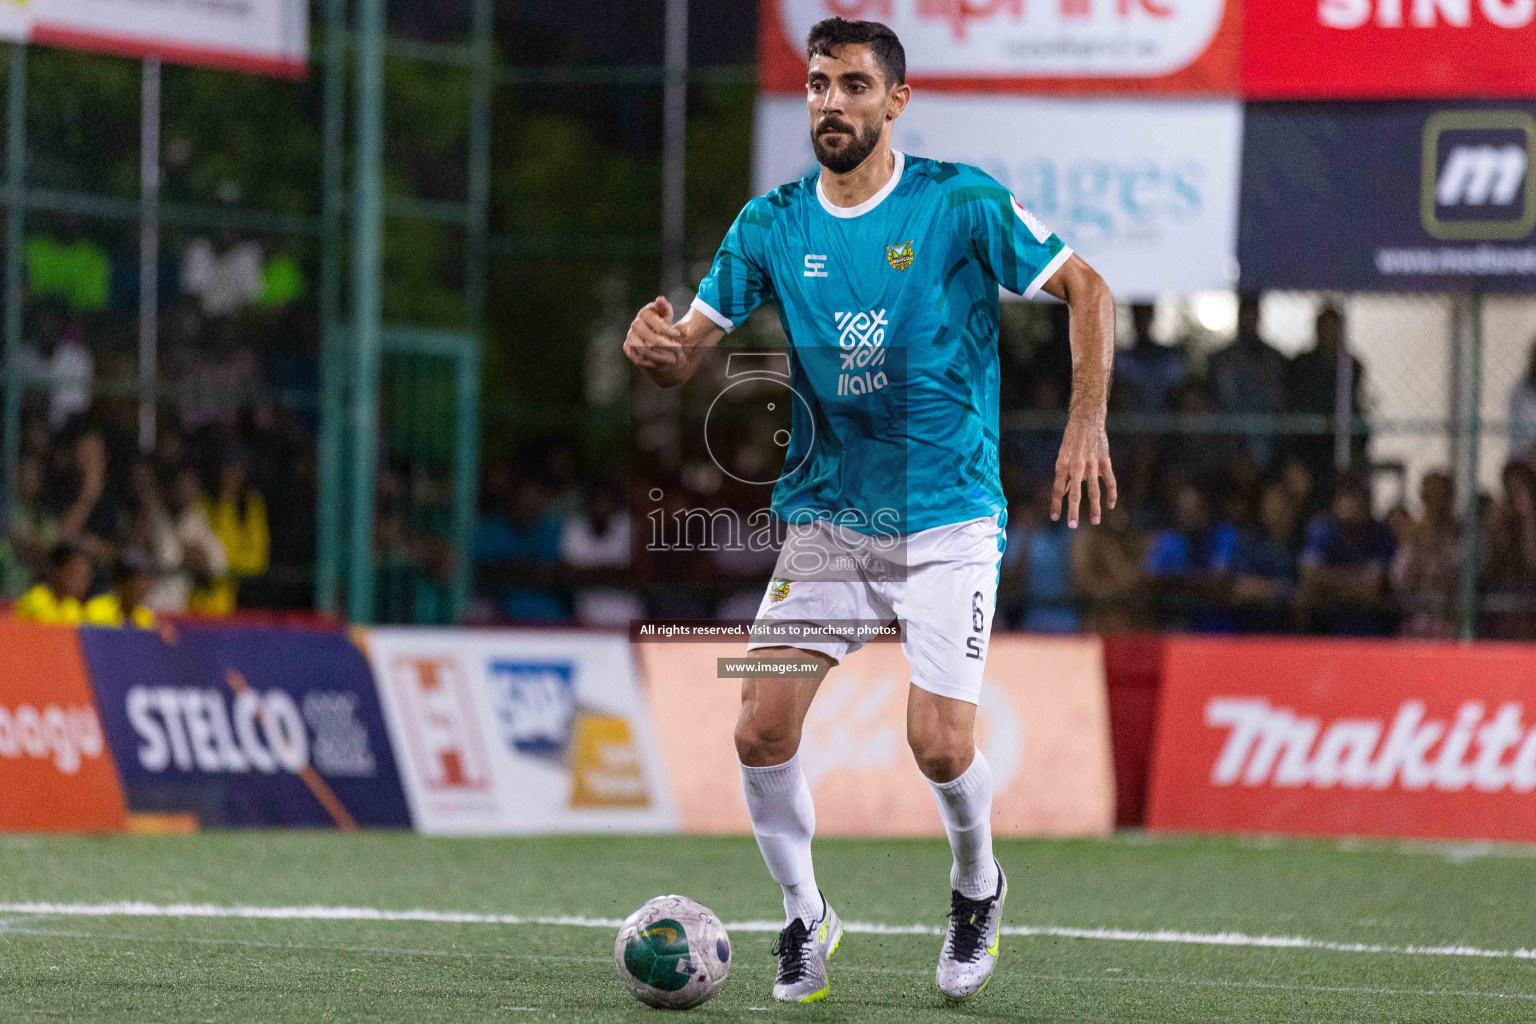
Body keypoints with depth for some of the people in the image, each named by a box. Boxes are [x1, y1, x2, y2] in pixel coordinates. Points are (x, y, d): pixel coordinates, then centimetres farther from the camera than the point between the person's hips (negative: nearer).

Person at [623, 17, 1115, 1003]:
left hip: (948, 522, -3)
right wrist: (655, 344, -22)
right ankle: (806, 915, 15)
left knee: (941, 746, -14)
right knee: (762, 731, -10)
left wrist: (1087, 424, -16)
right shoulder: (772, 225, 2)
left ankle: (977, 885, 20)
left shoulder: (962, 203, -8)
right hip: (826, 516, 3)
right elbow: (688, 350, 3)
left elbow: (1088, 290, -4)